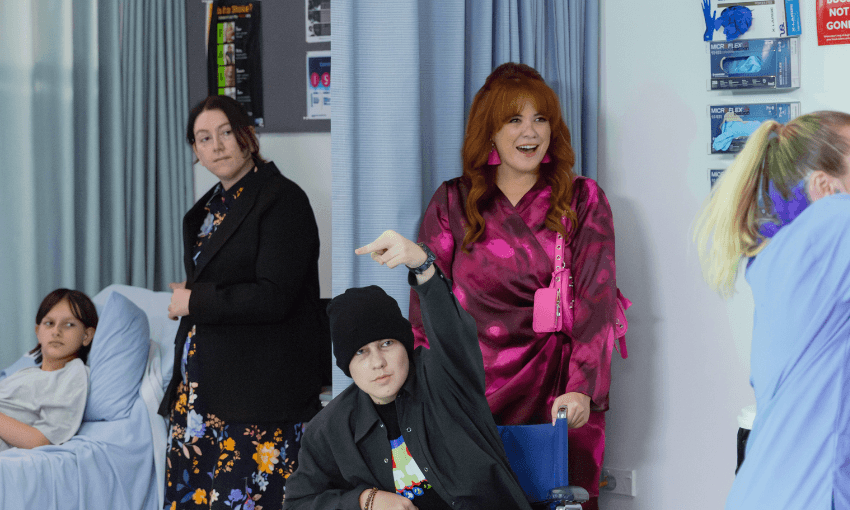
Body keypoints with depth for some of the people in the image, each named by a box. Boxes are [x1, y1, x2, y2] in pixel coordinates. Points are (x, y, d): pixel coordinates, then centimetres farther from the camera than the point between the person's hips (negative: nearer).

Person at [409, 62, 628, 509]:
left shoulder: (584, 201, 8)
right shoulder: (451, 203, 9)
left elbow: (595, 300, -2)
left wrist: (581, 388, -15)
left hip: (559, 398, 0)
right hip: (475, 396, 0)